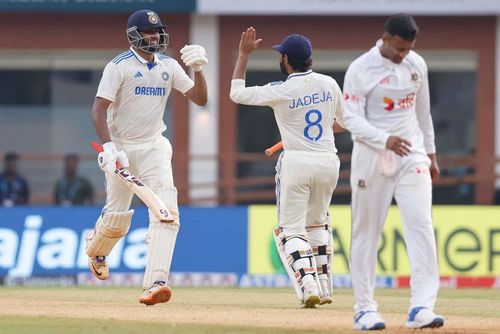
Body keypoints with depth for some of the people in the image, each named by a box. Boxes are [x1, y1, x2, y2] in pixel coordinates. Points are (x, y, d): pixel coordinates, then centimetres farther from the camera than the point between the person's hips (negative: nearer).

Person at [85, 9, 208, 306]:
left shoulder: (169, 66, 5)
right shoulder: (120, 66, -9)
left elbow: (200, 99, 1)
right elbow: (99, 109, -14)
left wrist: (198, 69, -15)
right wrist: (108, 147, -26)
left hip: (154, 147, 3)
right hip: (122, 147, -3)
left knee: (166, 209, -18)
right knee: (117, 216, 3)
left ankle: (155, 282, -25)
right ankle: (95, 250, 41)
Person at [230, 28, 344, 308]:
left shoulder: (281, 92, -12)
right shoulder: (329, 84, 1)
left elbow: (237, 93, -2)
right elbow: (346, 122, 13)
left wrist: (244, 54, 2)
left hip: (296, 162, -4)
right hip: (328, 162, 4)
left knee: (291, 230, 1)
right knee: (318, 222, 24)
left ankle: (308, 284, -20)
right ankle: (324, 287, 20)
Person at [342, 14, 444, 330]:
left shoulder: (417, 65, 5)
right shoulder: (361, 70, -10)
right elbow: (351, 118, -14)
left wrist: (431, 154, 18)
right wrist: (385, 139, -29)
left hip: (411, 155, 3)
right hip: (371, 157, -3)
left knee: (421, 224, -10)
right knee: (367, 231, 2)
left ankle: (421, 307, -16)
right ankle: (365, 309, 10)